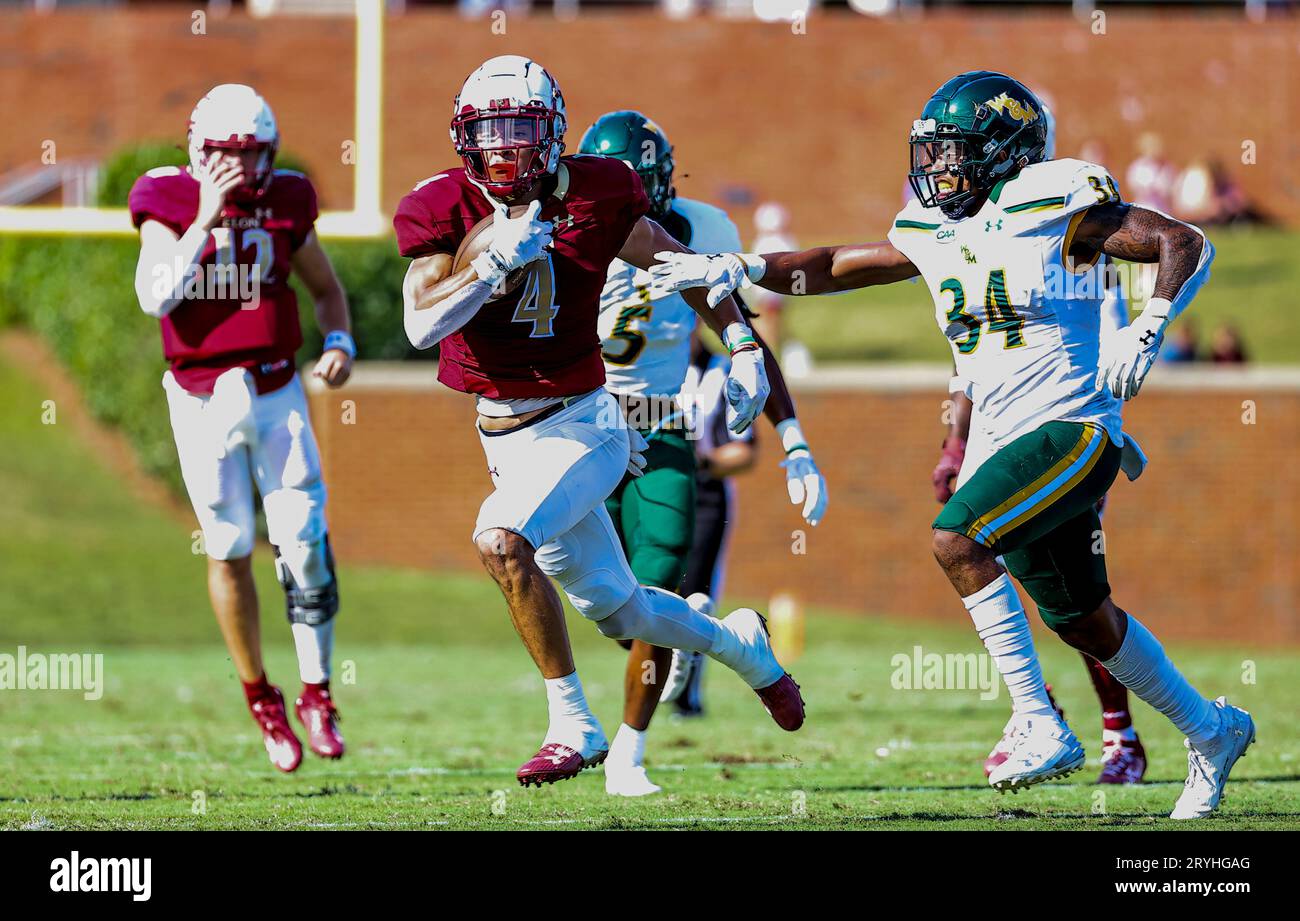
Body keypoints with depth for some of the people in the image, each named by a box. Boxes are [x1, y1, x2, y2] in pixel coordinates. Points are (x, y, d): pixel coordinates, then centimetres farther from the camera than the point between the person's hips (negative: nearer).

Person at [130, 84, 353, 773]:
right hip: (201, 398, -2)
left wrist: (340, 342, -2)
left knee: (304, 539, -5)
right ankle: (259, 698, 17)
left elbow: (325, 287, 17)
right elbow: (154, 298, -21)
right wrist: (205, 219, -23)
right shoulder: (168, 203, -6)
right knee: (230, 553, 1)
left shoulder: (285, 202, 2)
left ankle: (316, 693, 9)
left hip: (276, 391, 2)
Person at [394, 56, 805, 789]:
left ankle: (574, 727, -18)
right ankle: (738, 642, 44)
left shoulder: (593, 197, -10)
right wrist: (492, 264, -31)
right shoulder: (444, 211, -7)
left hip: (582, 423, -4)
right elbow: (421, 327, -19)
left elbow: (679, 264, 6)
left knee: (501, 540, -29)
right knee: (618, 612, 13)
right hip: (505, 437, 4)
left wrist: (742, 347, 3)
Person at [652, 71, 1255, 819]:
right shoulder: (936, 234, 10)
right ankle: (1211, 730, 33)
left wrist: (1146, 334, -19)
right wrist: (741, 268, 4)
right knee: (1082, 620, 14)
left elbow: (1187, 245, -9)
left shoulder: (1056, 208, -10)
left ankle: (1042, 728, -20)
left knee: (958, 540, -25)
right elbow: (835, 268, 17)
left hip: (1071, 430, -8)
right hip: (1003, 442, 8)